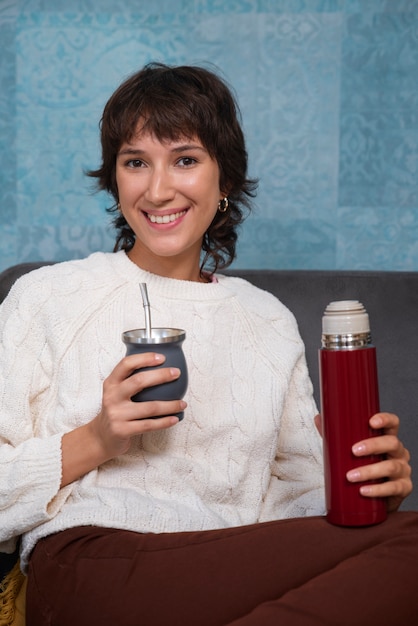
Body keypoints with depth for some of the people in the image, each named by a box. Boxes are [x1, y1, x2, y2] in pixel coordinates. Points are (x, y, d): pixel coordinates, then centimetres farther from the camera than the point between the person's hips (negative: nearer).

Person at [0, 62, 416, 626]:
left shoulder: (271, 323, 19)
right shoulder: (47, 298, 8)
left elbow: (298, 497, 17)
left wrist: (368, 489, -4)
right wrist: (94, 443, -12)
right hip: (90, 574, -5)